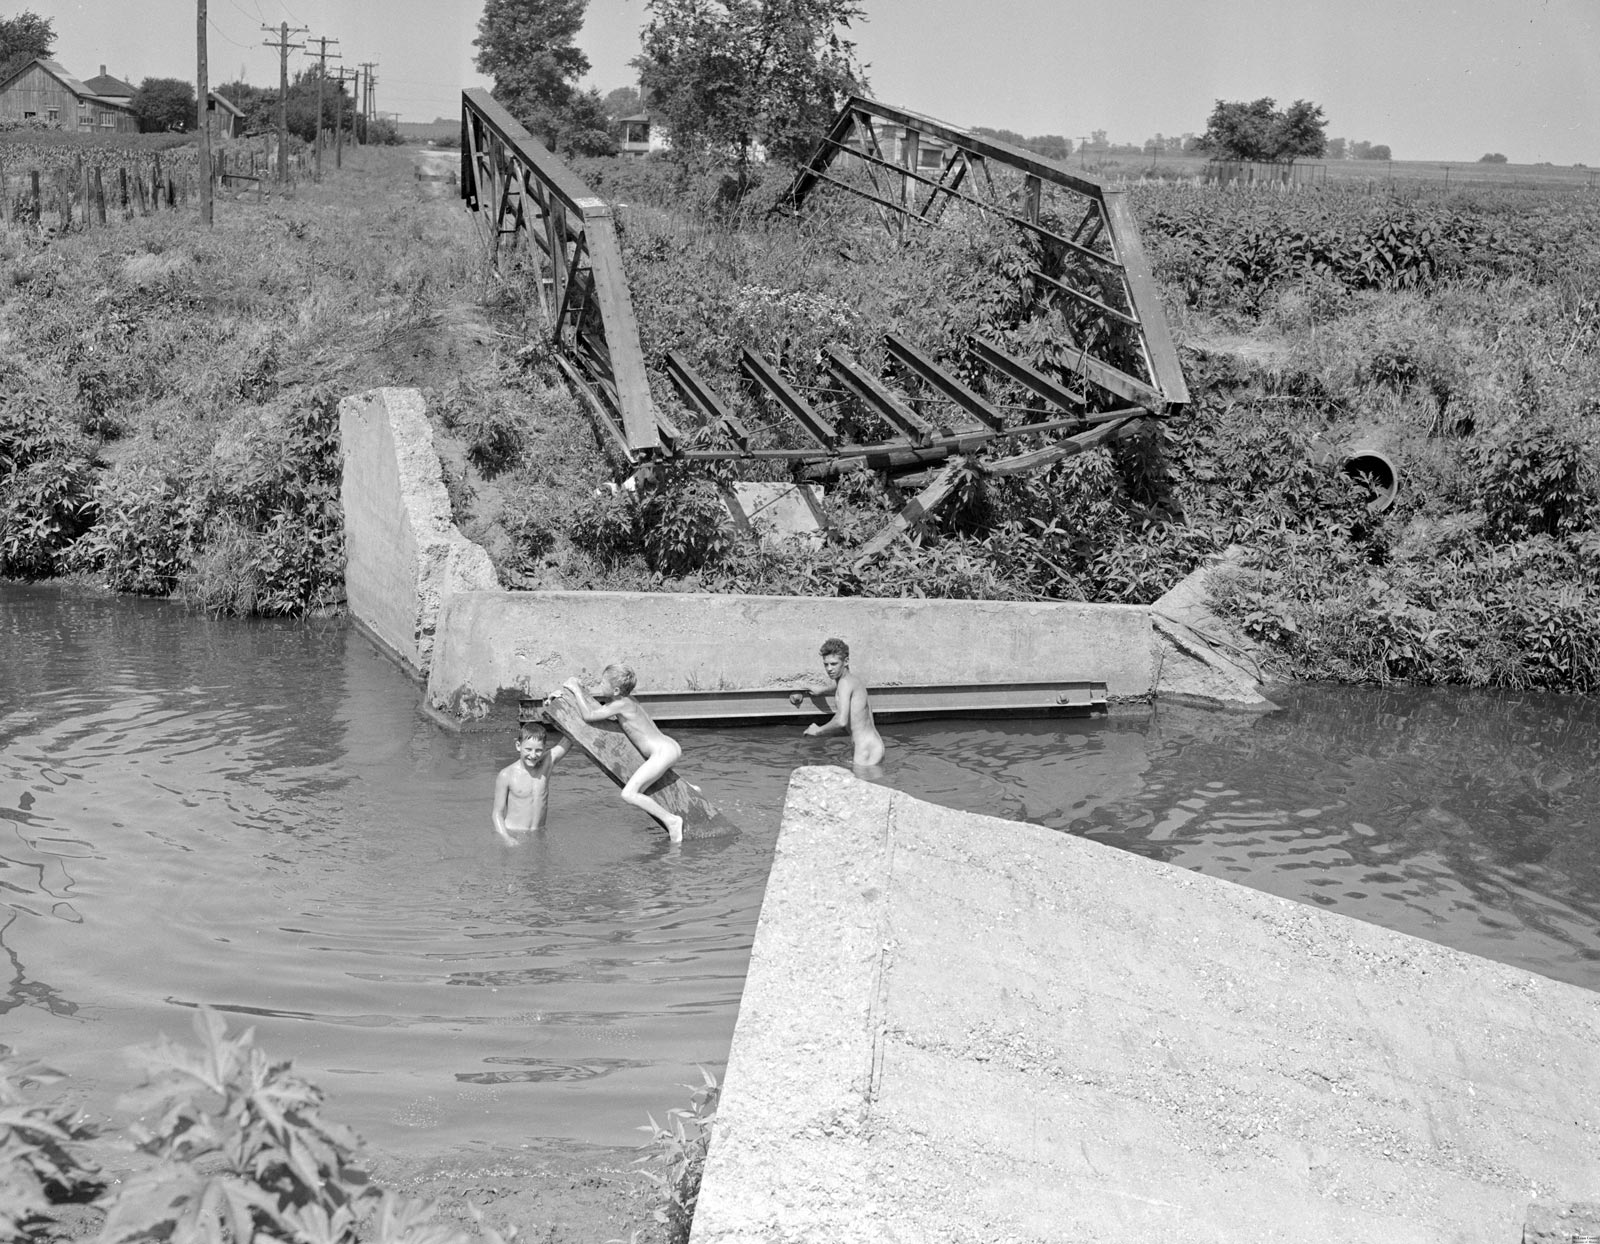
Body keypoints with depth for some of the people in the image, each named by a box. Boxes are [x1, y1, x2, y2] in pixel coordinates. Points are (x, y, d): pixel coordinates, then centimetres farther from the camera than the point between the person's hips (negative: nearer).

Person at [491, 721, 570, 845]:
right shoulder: (506, 775, -6)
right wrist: (506, 838, -15)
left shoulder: (547, 763, 2)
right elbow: (498, 813, -2)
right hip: (511, 834, -3)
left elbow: (570, 738, 3)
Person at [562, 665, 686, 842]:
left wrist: (576, 690, -7)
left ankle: (671, 820, -14)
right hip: (670, 747, 11)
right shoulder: (626, 699, 10)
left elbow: (589, 715, -17)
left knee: (629, 793, -15)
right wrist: (583, 692, 10)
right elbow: (601, 711, 20)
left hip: (664, 752, -11)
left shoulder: (622, 704, -16)